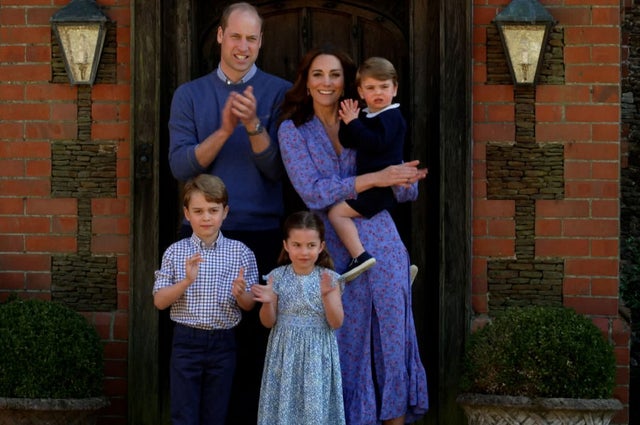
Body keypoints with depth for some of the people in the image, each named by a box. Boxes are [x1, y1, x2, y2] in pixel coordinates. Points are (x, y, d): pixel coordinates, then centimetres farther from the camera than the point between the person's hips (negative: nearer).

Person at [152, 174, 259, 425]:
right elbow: (159, 301, -2)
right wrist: (186, 282, -18)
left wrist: (240, 294, -20)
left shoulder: (241, 253, 0)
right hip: (186, 342, -1)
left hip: (223, 343, 1)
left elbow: (250, 305, 3)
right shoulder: (175, 252, -1)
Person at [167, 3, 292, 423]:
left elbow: (278, 169, -4)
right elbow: (180, 166, -3)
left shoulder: (280, 93, 3)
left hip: (262, 235, -1)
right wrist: (224, 130, -16)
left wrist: (255, 126, -20)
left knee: (256, 340, -1)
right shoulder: (190, 95, 8)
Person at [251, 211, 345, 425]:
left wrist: (326, 295, -22)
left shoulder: (329, 278, -4)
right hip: (286, 353, 1)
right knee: (285, 404, 6)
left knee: (316, 406, 3)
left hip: (317, 355, -1)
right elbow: (268, 323, 1)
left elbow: (336, 323, -7)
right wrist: (268, 302, -19)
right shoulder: (277, 277, -3)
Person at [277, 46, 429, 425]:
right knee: (347, 343, 3)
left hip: (381, 243, 2)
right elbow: (313, 194, -12)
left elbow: (408, 190, 7)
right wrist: (376, 179, -18)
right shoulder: (294, 130, 2)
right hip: (335, 251, -2)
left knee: (391, 337, 2)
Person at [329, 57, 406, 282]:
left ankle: (360, 256, -26)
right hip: (372, 185, 10)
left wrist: (353, 123, -21)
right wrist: (349, 122, -7)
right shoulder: (365, 116, 15)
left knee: (337, 212, -18)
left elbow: (375, 143, -27)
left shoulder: (391, 117, -12)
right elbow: (347, 143, 9)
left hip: (382, 185, -10)